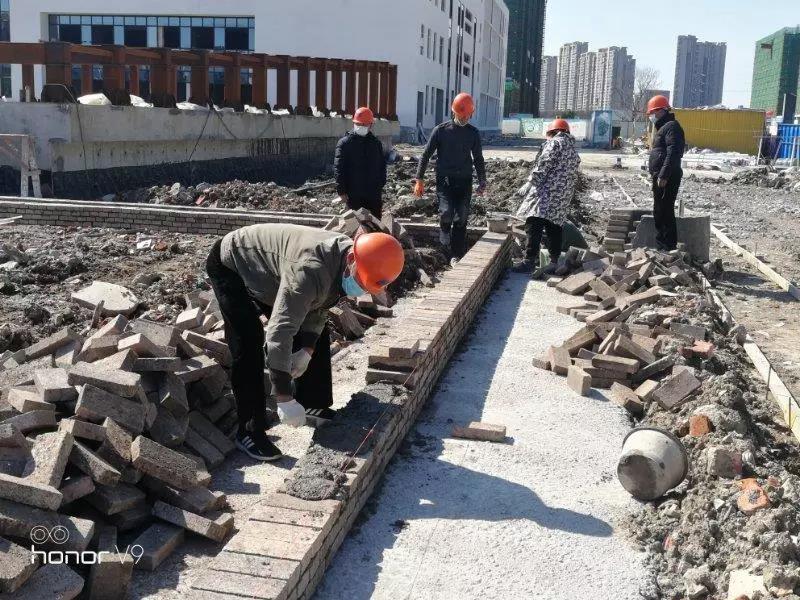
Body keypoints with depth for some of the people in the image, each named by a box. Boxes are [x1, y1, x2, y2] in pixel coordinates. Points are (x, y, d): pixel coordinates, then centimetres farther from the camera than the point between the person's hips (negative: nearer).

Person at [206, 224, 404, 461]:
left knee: (316, 333, 6)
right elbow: (279, 333, -46)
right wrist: (284, 398, -42)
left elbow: (319, 307, 0)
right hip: (230, 265, -8)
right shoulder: (309, 271, -44)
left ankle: (312, 405, 21)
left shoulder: (346, 263, -15)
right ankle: (249, 432, -8)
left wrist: (306, 351, -12)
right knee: (248, 349, -20)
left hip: (267, 270, 8)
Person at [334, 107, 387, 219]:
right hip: (353, 195, -3)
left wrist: (380, 187, 8)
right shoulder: (344, 143, -3)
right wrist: (341, 191, -12)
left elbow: (382, 166, 15)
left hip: (374, 194, 4)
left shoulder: (376, 143, 9)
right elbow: (338, 169, -7)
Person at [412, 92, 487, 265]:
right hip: (444, 180, -2)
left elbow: (478, 159, 16)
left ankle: (457, 255, 7)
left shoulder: (473, 133, 7)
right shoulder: (440, 130, 0)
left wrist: (482, 182, 14)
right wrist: (419, 179, -2)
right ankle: (446, 245, 5)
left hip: (464, 181, 2)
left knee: (461, 218, 0)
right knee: (446, 212, -19)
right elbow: (426, 155, 3)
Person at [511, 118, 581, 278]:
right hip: (563, 196, 9)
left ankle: (529, 261, -19)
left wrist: (530, 183, -11)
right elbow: (573, 176, 21)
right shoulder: (574, 151, 25)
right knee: (555, 226, 13)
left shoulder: (554, 143, -1)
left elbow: (543, 165, -12)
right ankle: (554, 262, 13)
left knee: (534, 224, -12)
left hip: (547, 191, -9)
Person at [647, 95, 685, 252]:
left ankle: (670, 248, -9)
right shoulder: (663, 127, 21)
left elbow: (673, 153, -22)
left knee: (666, 212, -11)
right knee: (659, 212, 16)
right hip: (660, 178, 11)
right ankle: (661, 246, 25)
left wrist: (663, 175, -26)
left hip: (667, 179, -11)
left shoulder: (671, 127, -12)